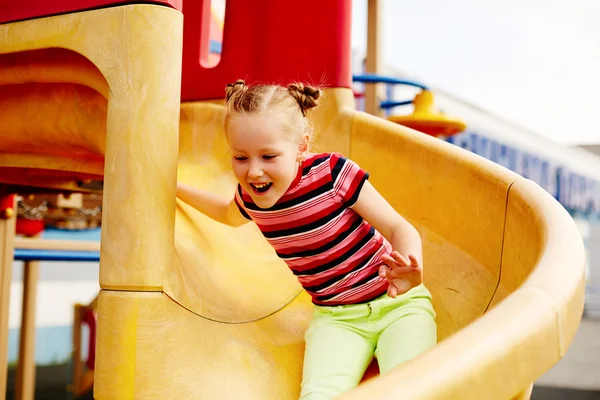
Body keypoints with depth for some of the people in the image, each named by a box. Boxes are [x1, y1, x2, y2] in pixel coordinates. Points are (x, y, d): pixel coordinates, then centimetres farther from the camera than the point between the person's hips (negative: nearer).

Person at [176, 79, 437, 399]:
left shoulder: (332, 173, -18)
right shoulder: (250, 196, -3)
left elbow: (399, 228, -14)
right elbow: (229, 214, 26)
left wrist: (410, 267, -36)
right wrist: (176, 189, 23)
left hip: (398, 302, -2)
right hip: (337, 317, 3)